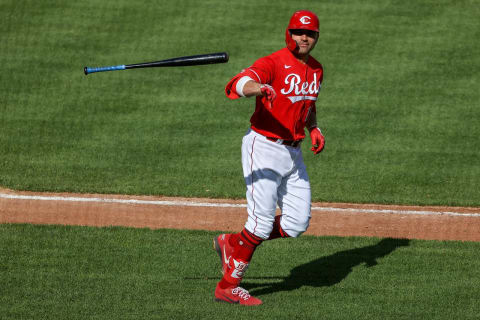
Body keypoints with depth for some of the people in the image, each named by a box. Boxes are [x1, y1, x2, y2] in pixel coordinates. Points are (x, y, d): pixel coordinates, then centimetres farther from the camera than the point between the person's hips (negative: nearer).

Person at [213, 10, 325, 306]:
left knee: (297, 223, 4)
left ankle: (232, 244, 22)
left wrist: (314, 128, 9)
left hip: (293, 153, 8)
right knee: (262, 222, -11)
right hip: (264, 146, -8)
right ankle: (228, 286, 0)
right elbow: (238, 84, -33)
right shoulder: (273, 64, -15)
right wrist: (258, 88, -55)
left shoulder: (316, 70, 10)